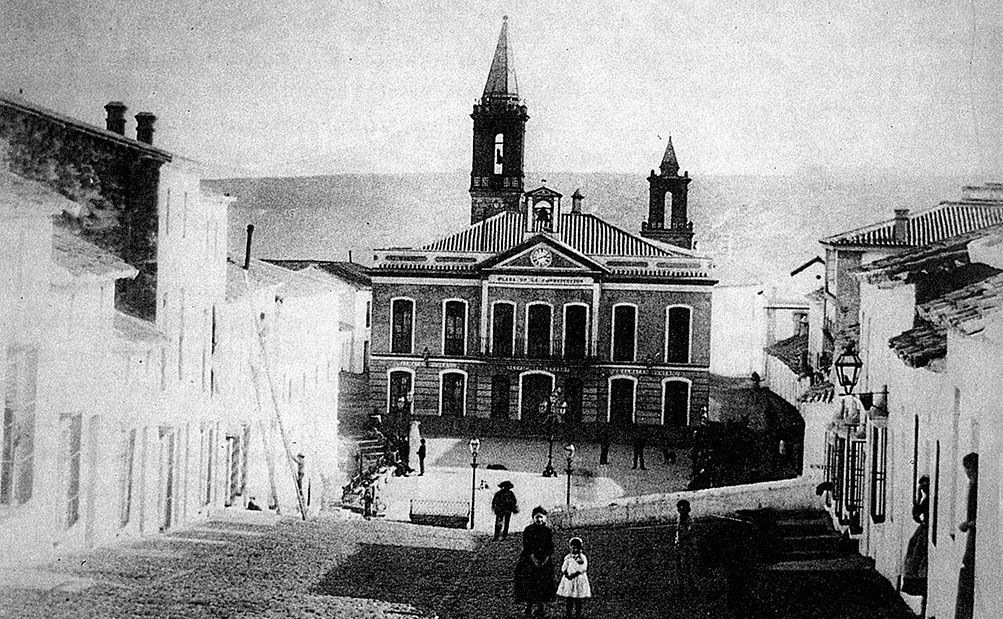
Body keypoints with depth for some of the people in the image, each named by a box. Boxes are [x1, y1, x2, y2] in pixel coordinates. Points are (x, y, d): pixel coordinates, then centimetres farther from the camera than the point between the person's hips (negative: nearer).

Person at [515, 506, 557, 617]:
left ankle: (540, 607, 11)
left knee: (542, 586, 2)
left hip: (544, 562, 2)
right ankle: (528, 607, 2)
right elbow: (527, 548, -7)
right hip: (529, 561, -2)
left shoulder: (547, 531, 3)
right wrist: (534, 560, -15)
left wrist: (545, 561, -10)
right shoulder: (528, 530, -2)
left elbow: (550, 549, 2)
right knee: (528, 584, -5)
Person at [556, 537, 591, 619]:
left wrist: (574, 575, -22)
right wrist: (566, 574, -15)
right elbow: (564, 568, 6)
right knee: (569, 598, 5)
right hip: (568, 579, 3)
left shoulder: (582, 557, -2)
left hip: (579, 579, -3)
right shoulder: (568, 557, 8)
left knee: (578, 599, 0)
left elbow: (583, 568, -12)